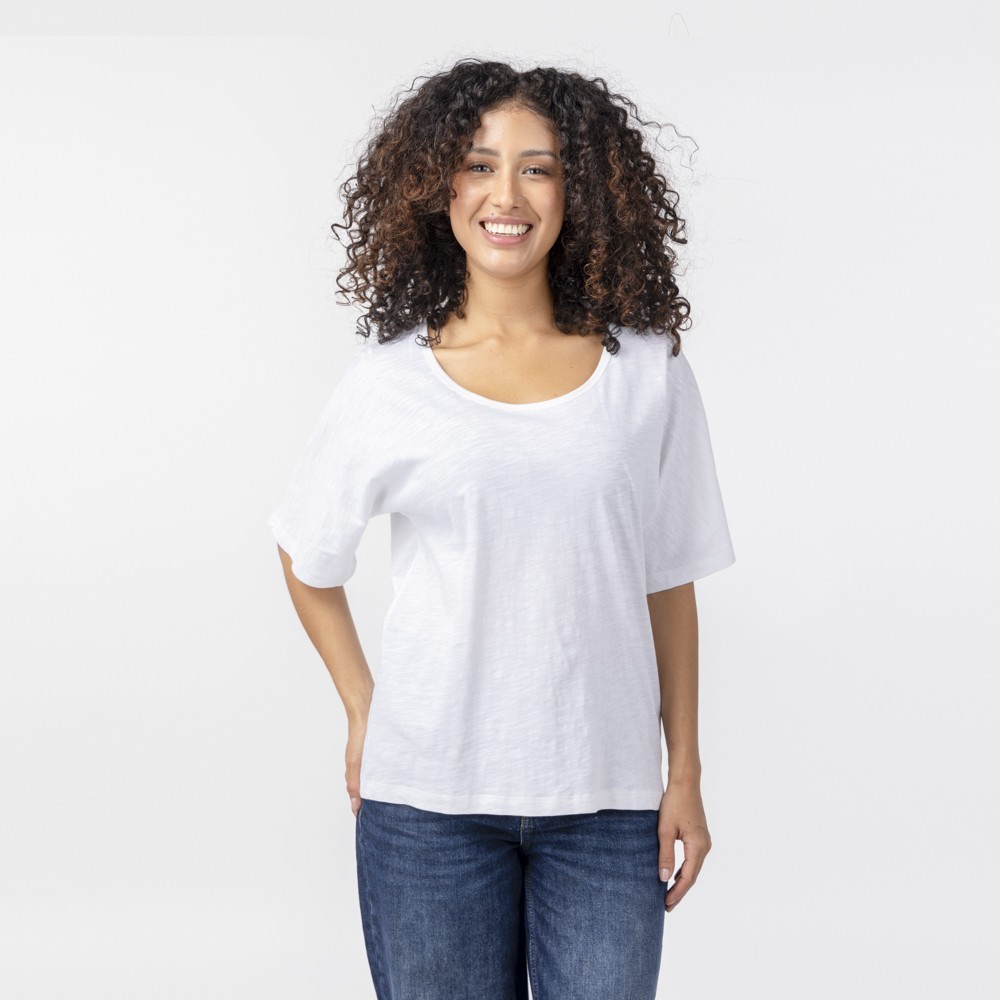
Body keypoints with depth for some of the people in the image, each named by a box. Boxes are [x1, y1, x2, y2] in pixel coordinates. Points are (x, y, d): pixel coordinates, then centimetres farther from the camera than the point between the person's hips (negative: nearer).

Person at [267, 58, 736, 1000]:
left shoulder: (647, 373, 1)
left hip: (607, 797, 1)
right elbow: (308, 558, 11)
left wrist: (685, 774, 4)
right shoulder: (389, 381, -1)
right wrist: (362, 711, 7)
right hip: (427, 793, 0)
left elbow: (669, 585, 5)